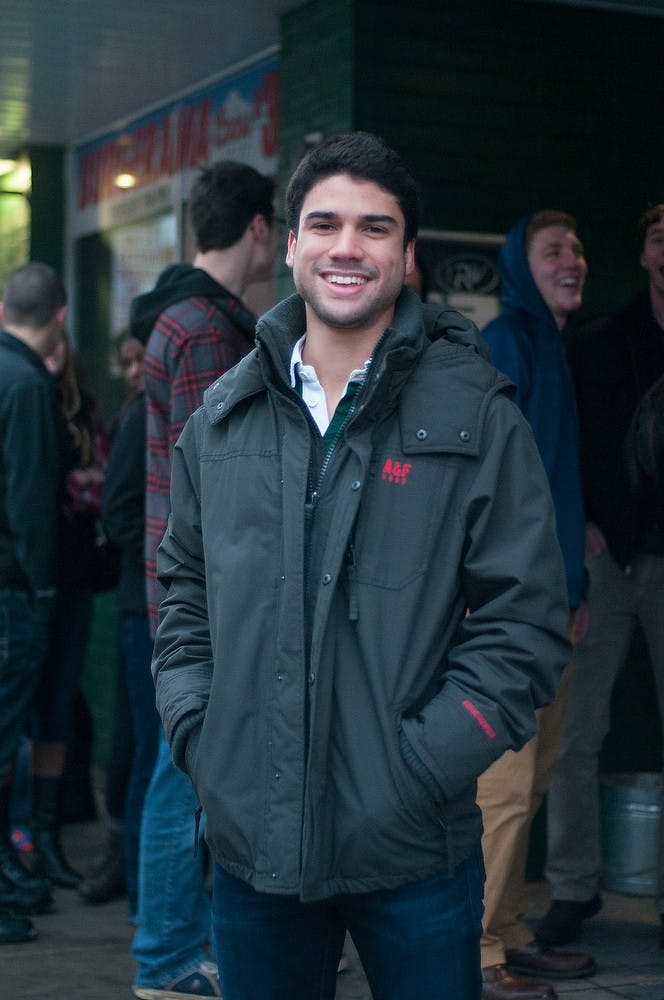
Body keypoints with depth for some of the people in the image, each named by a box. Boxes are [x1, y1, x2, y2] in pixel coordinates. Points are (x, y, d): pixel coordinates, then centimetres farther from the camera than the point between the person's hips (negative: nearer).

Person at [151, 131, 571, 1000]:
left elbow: (526, 624, -6)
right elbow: (185, 592, 16)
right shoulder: (224, 417, 8)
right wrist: (197, 735, 3)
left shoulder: (475, 419, -4)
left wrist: (419, 767, -13)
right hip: (251, 840, 3)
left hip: (414, 854, -3)